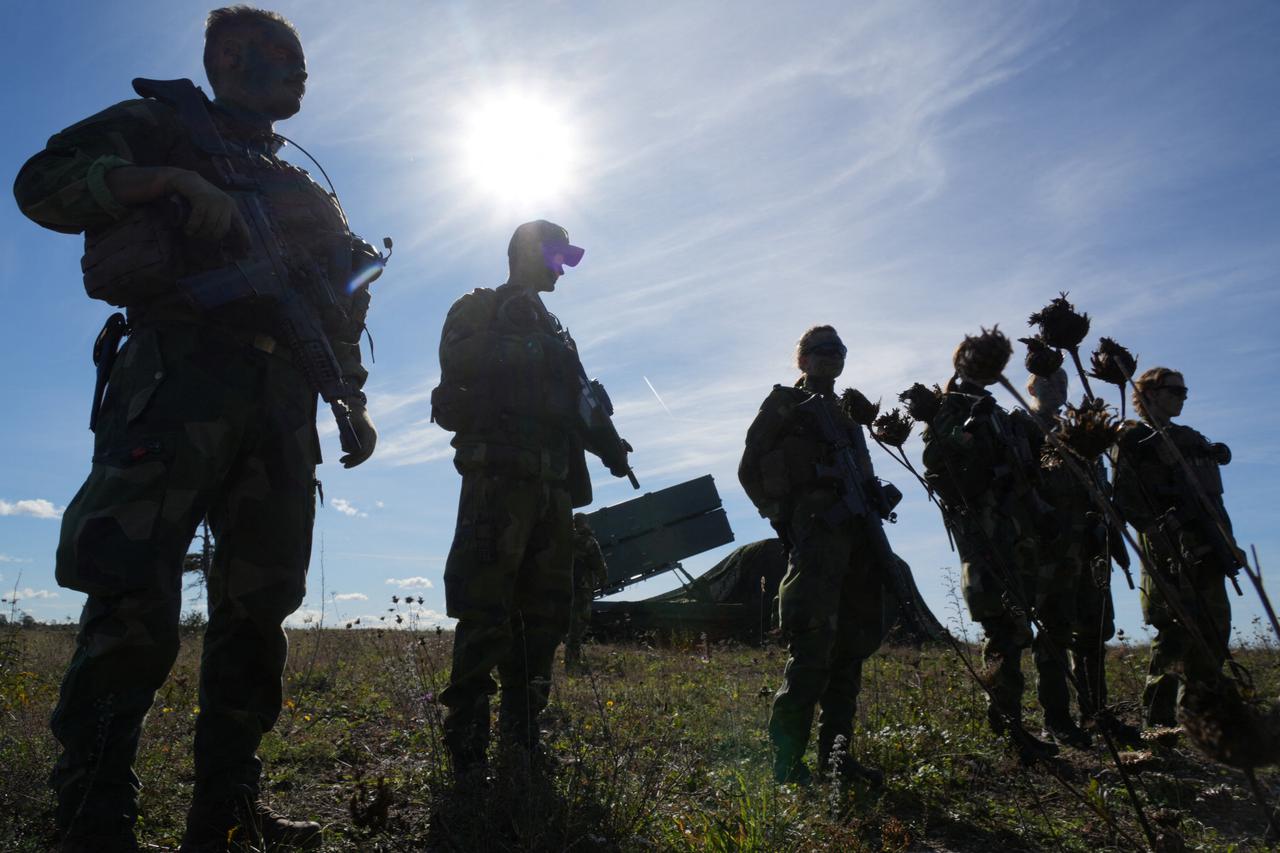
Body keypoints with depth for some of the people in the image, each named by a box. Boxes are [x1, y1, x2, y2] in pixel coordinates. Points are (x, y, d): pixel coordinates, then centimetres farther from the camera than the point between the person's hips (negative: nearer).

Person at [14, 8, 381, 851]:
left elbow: (340, 309, 27)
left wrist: (354, 400, 15)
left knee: (260, 606, 4)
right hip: (183, 378, -6)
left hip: (282, 402, 6)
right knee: (134, 601, -15)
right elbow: (43, 181, 1)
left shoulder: (304, 187, 29)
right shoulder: (165, 126, 13)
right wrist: (170, 180, -13)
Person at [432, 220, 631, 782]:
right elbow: (458, 361, -11)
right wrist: (526, 349, -9)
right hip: (498, 477, -7)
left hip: (550, 486, 8)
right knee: (486, 611, -11)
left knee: (545, 613, 7)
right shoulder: (482, 309, 8)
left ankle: (522, 740, 15)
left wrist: (604, 443, 6)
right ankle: (467, 748, -5)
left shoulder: (552, 330, 28)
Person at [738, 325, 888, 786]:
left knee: (852, 643, 7)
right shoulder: (785, 404, 8)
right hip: (815, 531, -8)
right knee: (814, 643, -16)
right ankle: (787, 762, -11)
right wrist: (786, 517, -6)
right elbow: (751, 471, 2)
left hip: (854, 535, 8)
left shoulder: (844, 413, 29)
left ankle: (835, 755, 15)